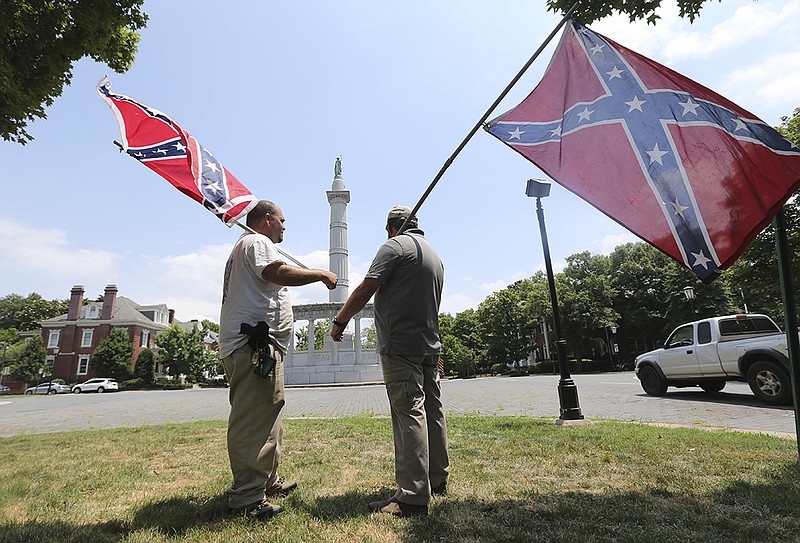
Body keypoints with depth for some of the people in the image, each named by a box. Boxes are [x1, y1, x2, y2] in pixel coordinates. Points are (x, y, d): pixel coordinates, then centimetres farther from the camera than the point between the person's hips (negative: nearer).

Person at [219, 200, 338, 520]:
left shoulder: (244, 247, 30)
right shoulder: (257, 242, -4)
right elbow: (281, 273, -21)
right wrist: (321, 274, -9)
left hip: (259, 346, 12)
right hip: (253, 345, -12)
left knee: (267, 418, 16)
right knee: (252, 421, -10)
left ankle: (267, 481, 25)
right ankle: (246, 498, -6)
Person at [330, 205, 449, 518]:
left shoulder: (396, 245, -5)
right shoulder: (435, 255, 21)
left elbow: (366, 288, -14)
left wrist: (340, 320, -3)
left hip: (401, 345, -9)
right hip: (430, 346, 9)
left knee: (409, 414, -10)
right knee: (432, 412, 13)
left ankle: (412, 498, -8)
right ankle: (437, 480, 26)